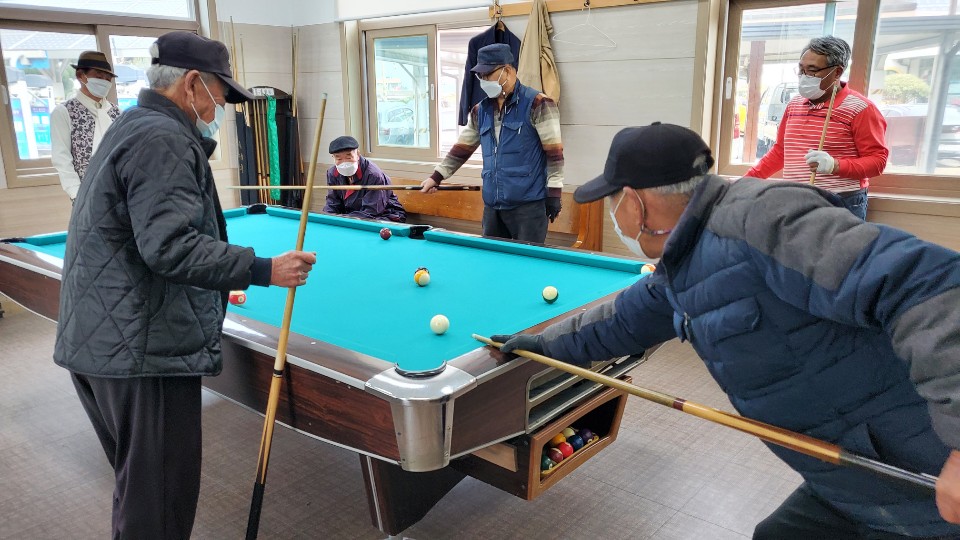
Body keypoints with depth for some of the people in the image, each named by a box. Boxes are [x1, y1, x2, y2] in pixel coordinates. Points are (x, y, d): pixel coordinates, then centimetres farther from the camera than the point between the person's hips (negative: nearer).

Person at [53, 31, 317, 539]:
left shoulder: (131, 127, 18)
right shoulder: (163, 141, -15)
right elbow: (170, 247, -25)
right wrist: (264, 269, -23)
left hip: (97, 340, 11)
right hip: (140, 348, -11)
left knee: (140, 483, 22)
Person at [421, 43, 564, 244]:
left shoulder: (537, 104, -7)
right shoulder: (481, 110, 13)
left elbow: (554, 151, -9)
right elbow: (462, 148, 20)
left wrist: (553, 193, -12)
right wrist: (436, 177, 16)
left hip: (528, 205, -6)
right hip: (492, 205, 6)